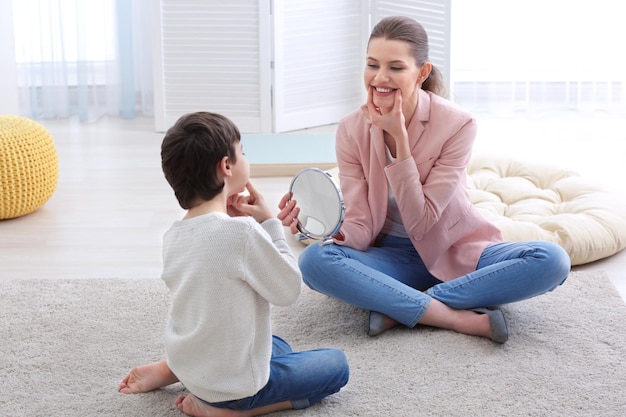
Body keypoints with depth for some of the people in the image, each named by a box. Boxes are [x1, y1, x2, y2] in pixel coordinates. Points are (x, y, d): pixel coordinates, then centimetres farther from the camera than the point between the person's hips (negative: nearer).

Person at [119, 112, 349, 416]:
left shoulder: (173, 236, -2)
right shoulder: (242, 231, -25)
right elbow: (288, 290, -14)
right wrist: (270, 224, -7)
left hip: (189, 367, 8)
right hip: (235, 384, -8)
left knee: (278, 346, 33)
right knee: (337, 364, 11)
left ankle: (166, 371, 18)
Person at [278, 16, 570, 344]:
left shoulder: (457, 125, -16)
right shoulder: (351, 131, -8)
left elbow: (420, 221, -19)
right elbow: (361, 228, -12)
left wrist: (399, 137, -26)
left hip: (456, 253, -1)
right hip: (393, 260, 1)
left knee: (551, 260, -28)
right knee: (313, 260, -30)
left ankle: (399, 308, -27)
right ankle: (460, 318, -29)